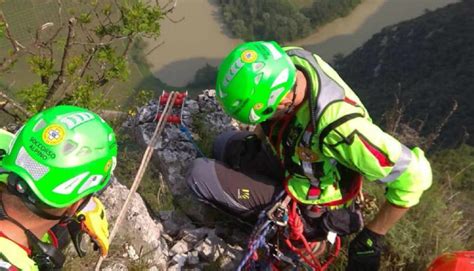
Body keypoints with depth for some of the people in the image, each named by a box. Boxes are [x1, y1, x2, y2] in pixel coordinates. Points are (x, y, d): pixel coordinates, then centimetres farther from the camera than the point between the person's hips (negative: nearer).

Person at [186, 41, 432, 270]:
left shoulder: (337, 125, -44)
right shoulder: (283, 62, -24)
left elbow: (413, 174, -36)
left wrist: (371, 238, -26)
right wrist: (256, 139, -2)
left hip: (310, 208, -7)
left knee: (200, 174, -13)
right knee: (224, 146, 25)